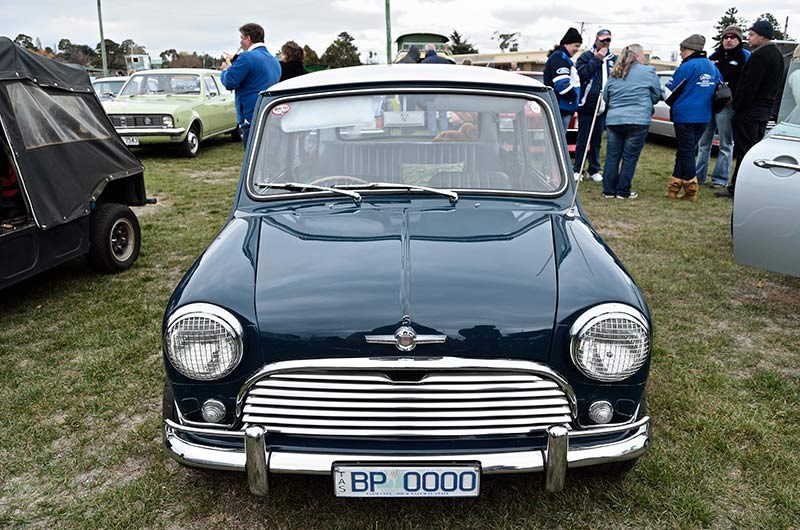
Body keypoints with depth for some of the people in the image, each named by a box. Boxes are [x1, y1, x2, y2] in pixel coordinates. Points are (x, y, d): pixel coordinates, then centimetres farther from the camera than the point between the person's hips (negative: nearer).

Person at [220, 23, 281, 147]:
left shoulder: (247, 57, -11)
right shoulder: (274, 60, 16)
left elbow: (229, 82, -12)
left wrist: (226, 69, 9)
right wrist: (235, 62, 26)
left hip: (252, 119, -8)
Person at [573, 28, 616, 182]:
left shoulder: (614, 59, 10)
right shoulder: (586, 56, 0)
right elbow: (582, 73, -16)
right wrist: (597, 59, -14)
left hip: (604, 106, 4)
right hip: (587, 105, -4)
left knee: (597, 140, 11)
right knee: (583, 139, 1)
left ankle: (594, 170, 18)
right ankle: (577, 170, 8)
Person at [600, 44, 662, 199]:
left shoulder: (614, 74, 12)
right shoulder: (648, 72, -1)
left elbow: (605, 96, 16)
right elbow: (656, 95, 5)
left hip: (613, 120, 4)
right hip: (637, 121, -4)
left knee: (612, 156, 9)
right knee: (630, 157, 2)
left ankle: (609, 190, 11)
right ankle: (623, 191, 4)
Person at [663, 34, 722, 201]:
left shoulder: (688, 66, -11)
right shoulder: (712, 67, 11)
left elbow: (669, 90, -5)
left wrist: (674, 105, 14)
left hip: (685, 116, -7)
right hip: (704, 117, 7)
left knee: (686, 152, -1)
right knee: (685, 151, 12)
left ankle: (691, 190, 0)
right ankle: (674, 187, 13)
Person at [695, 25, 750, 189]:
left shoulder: (745, 57, 1)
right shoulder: (714, 56, 16)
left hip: (727, 106, -5)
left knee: (725, 144, 0)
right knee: (703, 142, 8)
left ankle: (720, 178, 4)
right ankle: (699, 175, 16)